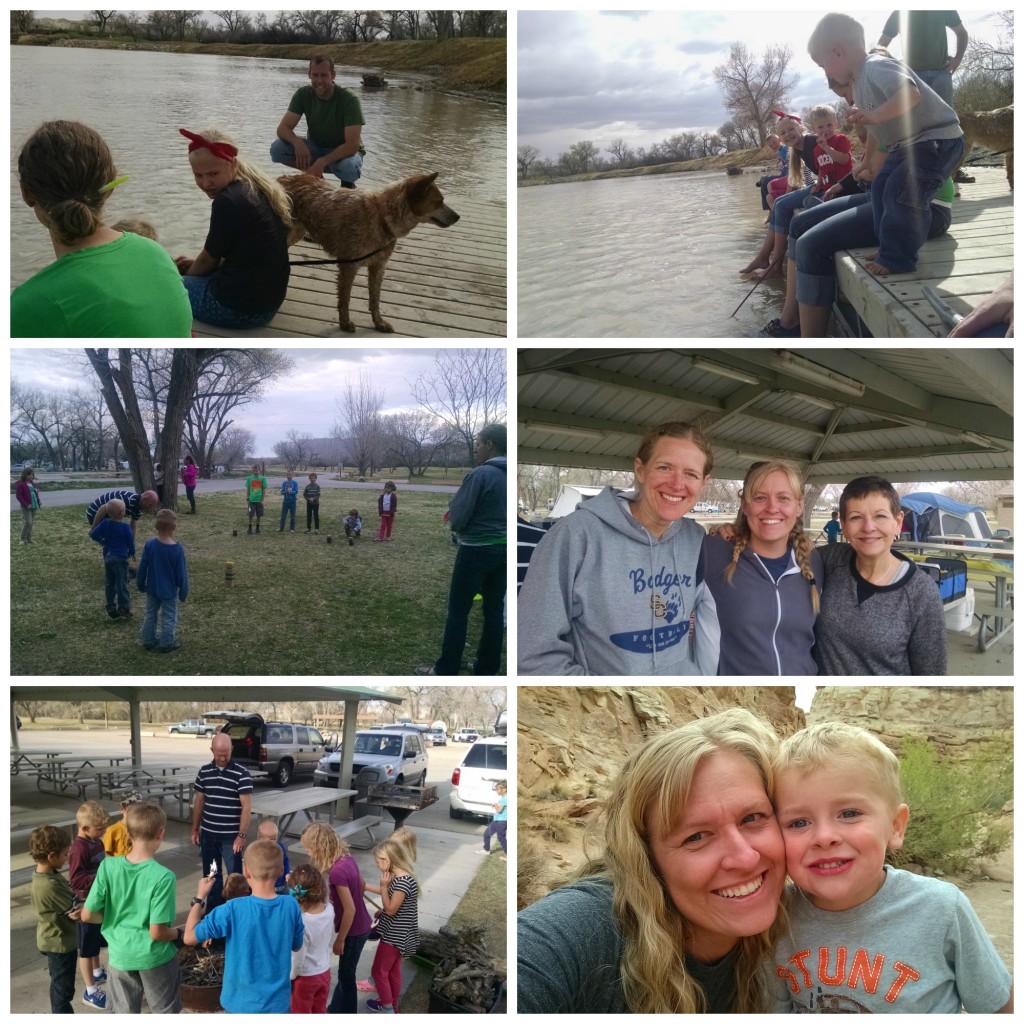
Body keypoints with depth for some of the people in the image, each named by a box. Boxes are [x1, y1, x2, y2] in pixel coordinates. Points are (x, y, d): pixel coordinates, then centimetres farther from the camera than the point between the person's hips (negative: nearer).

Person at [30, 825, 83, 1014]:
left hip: (56, 940, 9)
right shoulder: (49, 886, -32)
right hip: (60, 944, -9)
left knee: (59, 986, 24)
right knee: (63, 989, 6)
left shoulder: (47, 875, -2)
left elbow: (67, 902, 2)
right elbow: (76, 911, -24)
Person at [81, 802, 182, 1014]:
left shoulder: (108, 866, -14)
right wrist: (178, 934, -1)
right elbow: (157, 933, -21)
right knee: (165, 1013, 18)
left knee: (125, 1014, 21)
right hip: (155, 957, -3)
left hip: (120, 956, 3)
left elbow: (87, 915, -7)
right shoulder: (163, 877, -24)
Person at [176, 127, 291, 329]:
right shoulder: (261, 190, 6)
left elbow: (208, 260, -5)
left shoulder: (228, 201, -20)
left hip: (239, 307, -9)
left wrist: (187, 274, 15)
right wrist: (194, 265, 18)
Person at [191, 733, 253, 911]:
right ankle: (213, 908, 28)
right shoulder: (204, 771, 3)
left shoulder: (241, 773, -12)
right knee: (210, 875, 15)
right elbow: (199, 801, 12)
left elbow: (246, 806, -13)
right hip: (208, 834, 5)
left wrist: (241, 835, -17)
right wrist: (195, 829, 12)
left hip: (230, 836, -5)